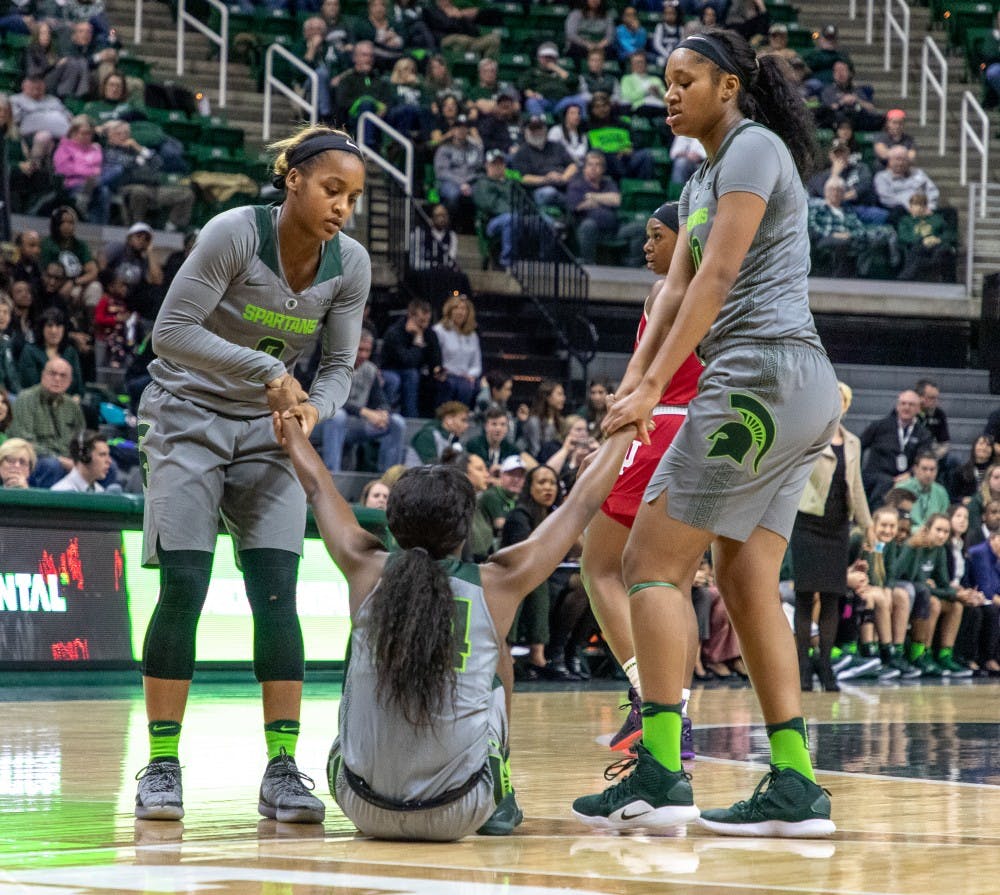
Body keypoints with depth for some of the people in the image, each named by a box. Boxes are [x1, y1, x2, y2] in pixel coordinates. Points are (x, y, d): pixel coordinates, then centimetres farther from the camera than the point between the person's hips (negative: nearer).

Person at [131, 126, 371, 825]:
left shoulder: (351, 264, -7)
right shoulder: (235, 232, -20)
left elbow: (339, 366, -1)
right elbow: (172, 330, -22)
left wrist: (314, 407, -24)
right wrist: (266, 370, -29)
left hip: (270, 429, 4)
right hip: (188, 418, -3)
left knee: (277, 594, -9)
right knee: (183, 589, -12)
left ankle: (282, 770, -7)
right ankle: (162, 765, -3)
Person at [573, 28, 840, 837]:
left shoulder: (754, 148, -6)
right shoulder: (703, 182, 23)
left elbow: (718, 277, -15)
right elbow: (677, 289, 15)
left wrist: (655, 386, -19)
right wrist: (632, 383, -1)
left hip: (763, 374, -10)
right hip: (800, 394, 10)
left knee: (654, 560, -9)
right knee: (746, 582, 6)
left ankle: (660, 776, -12)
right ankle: (796, 786, 3)